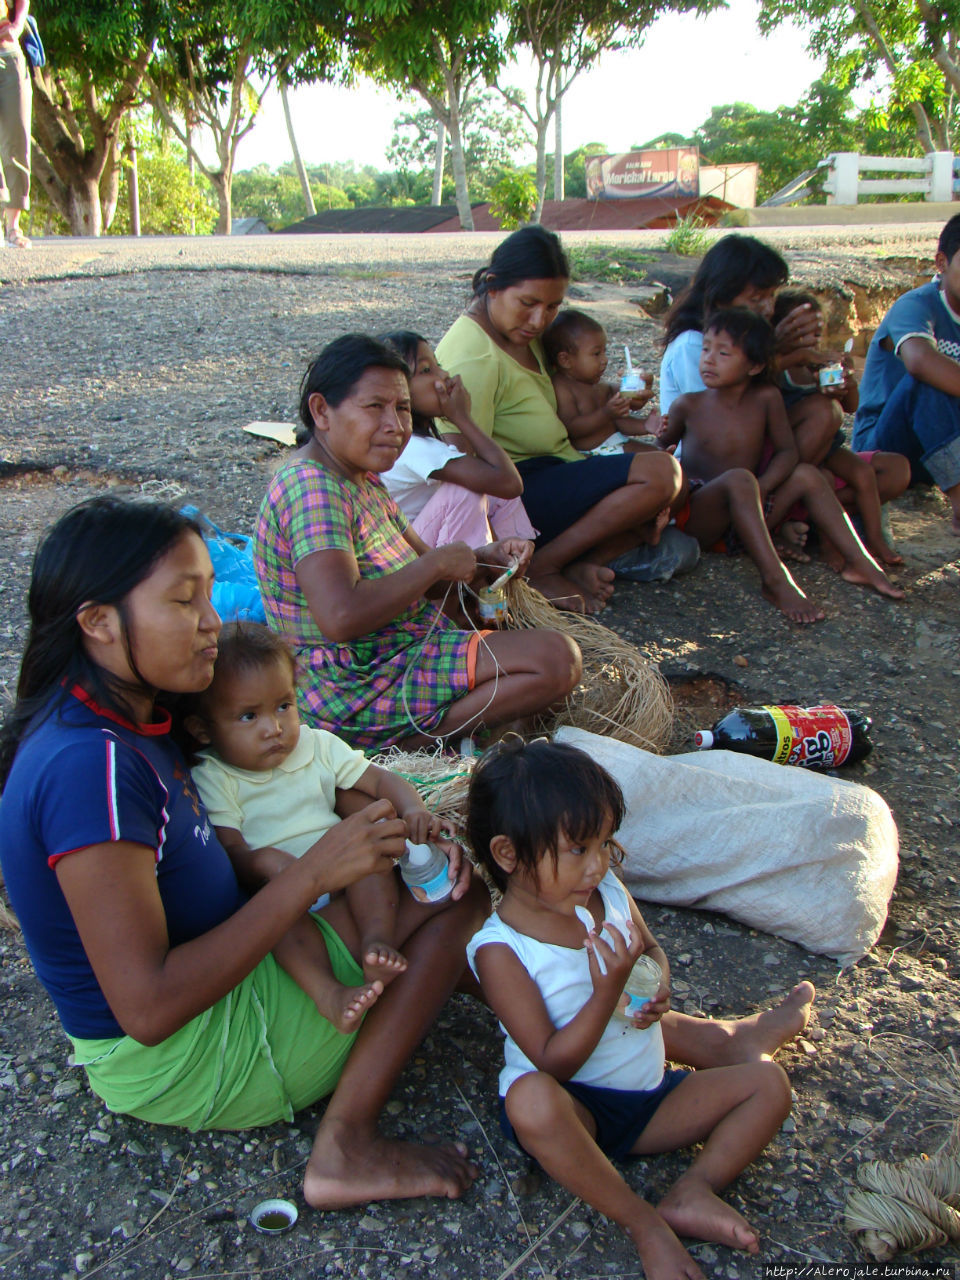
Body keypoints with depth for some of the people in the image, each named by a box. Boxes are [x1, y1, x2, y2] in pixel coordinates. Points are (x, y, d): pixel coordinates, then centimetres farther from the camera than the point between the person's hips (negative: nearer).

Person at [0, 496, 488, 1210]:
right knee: (462, 908, -9)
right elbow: (148, 1009, -31)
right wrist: (313, 874, -28)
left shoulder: (126, 720, 0)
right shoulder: (92, 764, -30)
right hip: (181, 1061, -9)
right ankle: (347, 1149, -8)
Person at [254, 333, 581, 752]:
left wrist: (486, 558, -2)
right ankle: (401, 743, -10)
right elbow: (341, 616, -34)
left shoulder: (362, 479, 11)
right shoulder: (311, 488, -21)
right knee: (558, 660, -15)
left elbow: (417, 574, 19)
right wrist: (437, 563, -22)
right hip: (354, 689, -11)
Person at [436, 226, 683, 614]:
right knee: (661, 473, -17)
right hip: (513, 494, -10)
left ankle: (582, 564, -12)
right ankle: (542, 568, -16)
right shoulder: (477, 357, -20)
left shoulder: (522, 332, 12)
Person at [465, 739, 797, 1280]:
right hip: (575, 1109, -5)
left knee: (768, 1082, -4)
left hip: (651, 1099, 6)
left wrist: (657, 992, -9)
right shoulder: (500, 950, -20)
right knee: (531, 1100, -40)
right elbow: (552, 1062, -20)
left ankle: (695, 1189, -14)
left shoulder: (608, 892, -4)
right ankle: (647, 1226, -23)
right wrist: (608, 993, -30)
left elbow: (653, 951, 14)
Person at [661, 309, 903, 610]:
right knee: (739, 479, -32)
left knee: (807, 475, -7)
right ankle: (776, 581, -40)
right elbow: (663, 447, 8)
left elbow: (787, 451, 3)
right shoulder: (688, 405, -4)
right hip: (698, 518, -4)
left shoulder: (766, 398, 2)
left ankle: (857, 561, -7)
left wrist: (761, 488, -14)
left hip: (744, 514, 4)